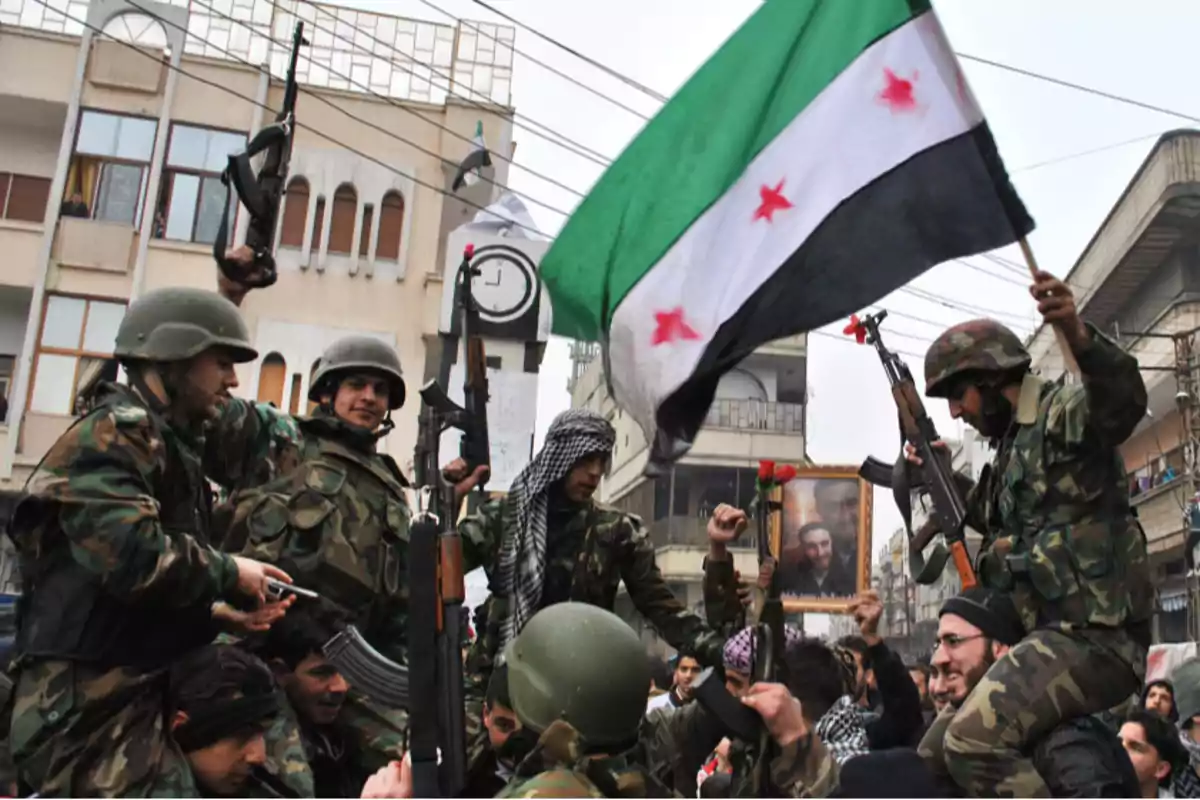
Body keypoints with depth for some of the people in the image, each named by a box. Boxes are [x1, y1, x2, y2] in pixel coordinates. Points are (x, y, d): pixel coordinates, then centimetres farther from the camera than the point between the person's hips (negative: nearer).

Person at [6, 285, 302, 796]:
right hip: (88, 710, -10)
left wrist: (220, 613, 12)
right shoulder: (110, 438, -14)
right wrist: (228, 573, -14)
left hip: (143, 698, 10)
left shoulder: (172, 440, 16)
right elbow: (131, 556, -28)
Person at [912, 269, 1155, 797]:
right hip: (1055, 634, 10)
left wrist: (1078, 336, -51)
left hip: (1093, 636, -10)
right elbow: (991, 520, 32)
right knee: (936, 753, 15)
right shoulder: (1013, 445, 19)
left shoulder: (1062, 413, -9)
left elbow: (1123, 401, -32)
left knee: (974, 741, -26)